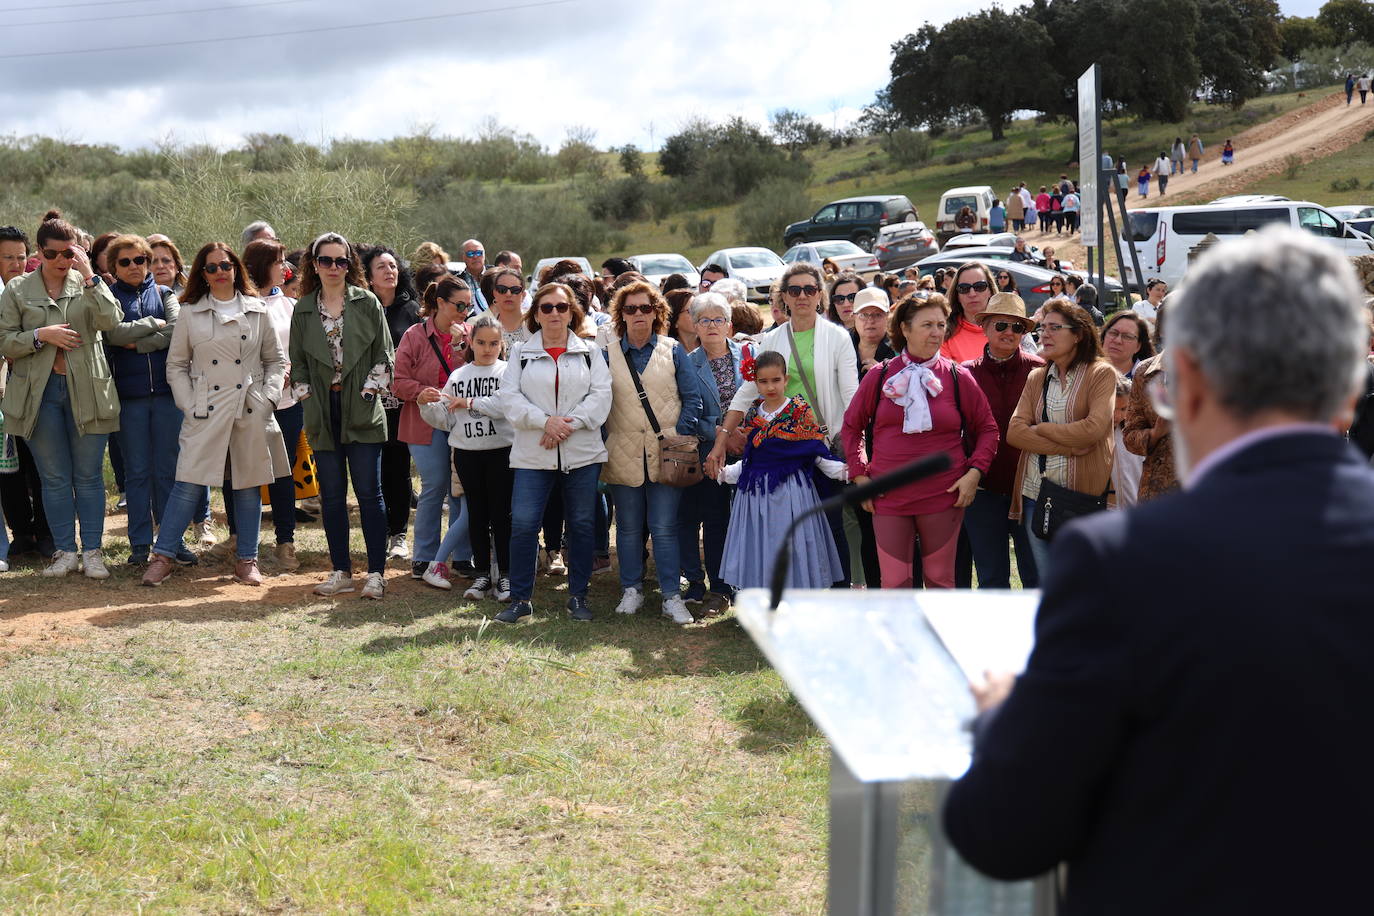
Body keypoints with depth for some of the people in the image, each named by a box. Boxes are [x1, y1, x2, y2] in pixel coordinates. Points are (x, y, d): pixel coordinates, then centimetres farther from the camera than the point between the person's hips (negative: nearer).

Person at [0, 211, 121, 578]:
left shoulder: (90, 285, 5)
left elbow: (112, 320, -13)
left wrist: (89, 276, -17)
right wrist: (41, 335, -14)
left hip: (86, 391, 0)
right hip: (40, 393, 0)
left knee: (88, 476, 4)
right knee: (55, 477, 6)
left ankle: (92, 551, 12)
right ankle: (65, 551, 15)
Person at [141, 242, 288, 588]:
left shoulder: (257, 311, 9)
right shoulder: (190, 313, 6)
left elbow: (276, 360, 13)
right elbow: (176, 365, 8)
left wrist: (268, 397, 0)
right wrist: (189, 405, -3)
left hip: (251, 414, 1)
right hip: (206, 416, -1)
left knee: (248, 485, 6)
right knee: (189, 483, -5)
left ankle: (247, 560, 16)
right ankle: (162, 556, 4)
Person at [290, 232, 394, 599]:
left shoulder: (367, 303, 3)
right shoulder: (303, 309, 10)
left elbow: (384, 355, 3)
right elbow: (298, 362, 14)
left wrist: (369, 390, -6)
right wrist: (306, 397, 3)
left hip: (362, 412, -3)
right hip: (323, 414, 3)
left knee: (369, 492, -4)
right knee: (331, 494, 5)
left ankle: (376, 573, 1)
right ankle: (341, 571, 13)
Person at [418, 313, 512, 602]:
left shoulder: (507, 372, -2)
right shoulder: (458, 376, 10)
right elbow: (445, 420, 12)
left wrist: (470, 402, -15)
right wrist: (426, 404, -6)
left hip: (501, 450, -4)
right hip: (466, 452, 4)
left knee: (501, 513, 0)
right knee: (476, 513, 9)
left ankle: (505, 575, 9)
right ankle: (482, 574, 18)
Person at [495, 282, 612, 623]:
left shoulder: (589, 352, 9)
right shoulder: (521, 353, 8)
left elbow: (601, 395, -2)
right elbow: (508, 398, -2)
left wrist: (568, 425, -15)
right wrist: (545, 421, -15)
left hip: (582, 453, 1)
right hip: (532, 455, -1)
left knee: (581, 524, 6)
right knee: (523, 525, -6)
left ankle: (578, 596, 18)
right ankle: (520, 599, 4)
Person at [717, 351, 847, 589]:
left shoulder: (801, 412, -3)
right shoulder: (752, 415, 10)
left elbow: (819, 453, -3)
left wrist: (841, 470, -17)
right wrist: (724, 473, 11)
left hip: (790, 489, -4)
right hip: (757, 493, 4)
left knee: (790, 550, -4)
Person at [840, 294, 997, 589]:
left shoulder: (958, 377, 2)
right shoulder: (880, 376, 4)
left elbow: (987, 428, 9)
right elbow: (851, 425, 13)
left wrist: (975, 472, -4)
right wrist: (859, 474, 4)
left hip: (943, 496, 0)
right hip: (889, 497, 1)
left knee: (940, 580, 7)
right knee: (894, 582, 1)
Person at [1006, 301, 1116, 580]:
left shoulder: (1101, 373, -3)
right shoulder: (1036, 378, 12)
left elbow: (1093, 429, -17)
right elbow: (1014, 431, -1)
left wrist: (1040, 429, -6)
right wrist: (1068, 446, -14)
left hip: (1081, 491, -5)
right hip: (1035, 490, 5)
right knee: (1046, 581, 9)